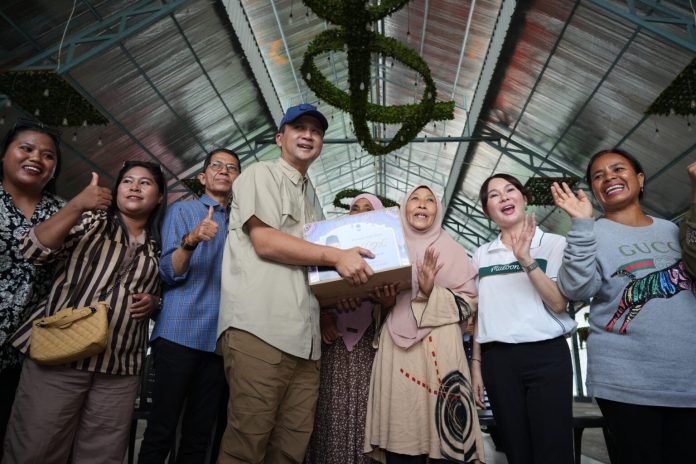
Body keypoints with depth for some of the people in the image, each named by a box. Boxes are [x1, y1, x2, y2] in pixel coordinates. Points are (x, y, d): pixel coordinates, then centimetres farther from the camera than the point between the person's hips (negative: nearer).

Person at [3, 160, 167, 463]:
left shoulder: (159, 246, 12)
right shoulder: (90, 220, 7)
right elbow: (35, 251, -8)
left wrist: (153, 301, -1)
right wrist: (77, 205, -20)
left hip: (121, 366, 2)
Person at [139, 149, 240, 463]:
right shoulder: (182, 210, 5)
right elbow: (168, 273, -7)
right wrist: (191, 241, -24)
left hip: (220, 339, 4)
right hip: (180, 334, -4)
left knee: (200, 435, 11)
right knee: (161, 431, 0)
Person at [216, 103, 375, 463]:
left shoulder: (307, 200, 29)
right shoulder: (262, 174, 7)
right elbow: (264, 242, -8)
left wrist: (348, 269, 9)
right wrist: (335, 255, -9)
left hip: (302, 337, 8)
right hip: (260, 328, -7)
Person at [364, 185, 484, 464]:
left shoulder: (451, 250, 10)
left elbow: (469, 302, 3)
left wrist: (432, 292, -13)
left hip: (439, 350, -1)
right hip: (398, 351, 2)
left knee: (442, 433, -5)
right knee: (400, 436, 0)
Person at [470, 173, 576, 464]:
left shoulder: (553, 243, 0)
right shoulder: (481, 255, 10)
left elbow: (559, 304, -10)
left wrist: (526, 260, -21)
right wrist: (476, 364, 9)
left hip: (547, 355, -3)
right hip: (497, 359, 3)